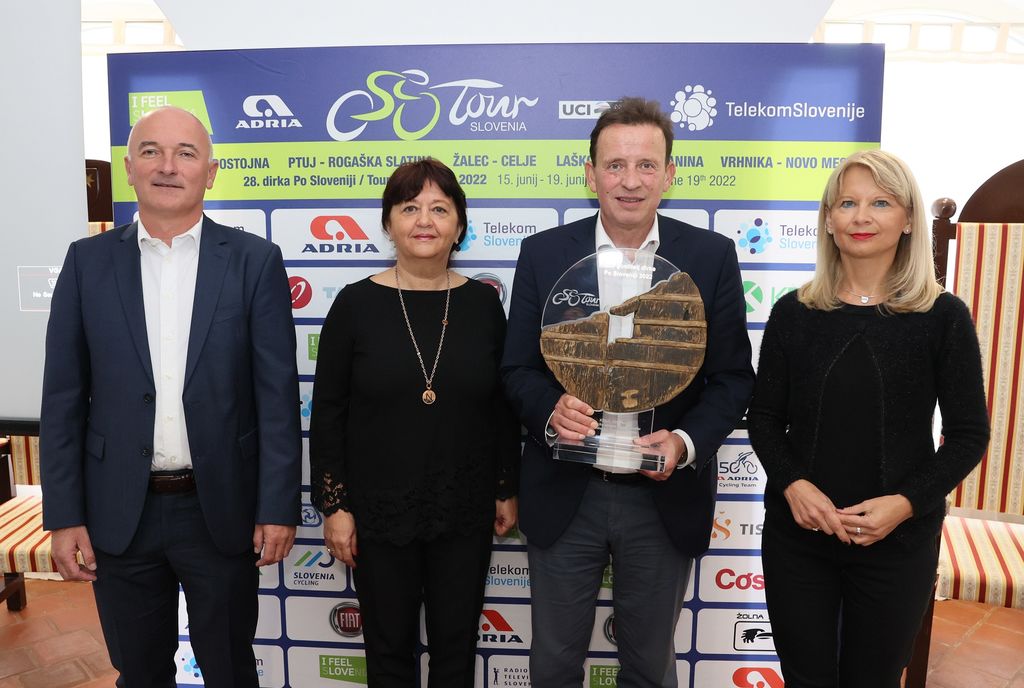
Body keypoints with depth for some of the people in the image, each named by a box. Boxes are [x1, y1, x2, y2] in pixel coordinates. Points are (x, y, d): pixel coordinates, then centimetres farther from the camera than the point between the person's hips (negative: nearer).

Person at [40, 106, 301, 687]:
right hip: (118, 513, 2)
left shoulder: (255, 260, -5)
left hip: (222, 509, -2)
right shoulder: (88, 261, 1)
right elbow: (64, 399, 2)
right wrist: (64, 514, -1)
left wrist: (278, 508, -8)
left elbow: (278, 395, -7)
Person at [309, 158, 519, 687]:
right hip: (378, 511, -1)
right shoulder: (357, 303, -7)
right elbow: (327, 413, -4)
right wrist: (334, 505, -5)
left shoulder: (483, 303, -2)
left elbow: (502, 406, 5)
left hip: (464, 511, 1)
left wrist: (507, 490, 6)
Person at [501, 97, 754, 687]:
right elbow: (518, 368, -1)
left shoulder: (712, 256, -4)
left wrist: (687, 441, -20)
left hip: (666, 497, 0)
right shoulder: (543, 253, -3)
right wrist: (551, 410, -22)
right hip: (564, 494, 1)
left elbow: (734, 377, -2)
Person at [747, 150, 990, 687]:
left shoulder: (943, 316, -4)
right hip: (796, 533, 1)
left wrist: (905, 502, -15)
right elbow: (764, 418, 2)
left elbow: (969, 434, -2)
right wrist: (793, 485, -14)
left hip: (898, 540, -1)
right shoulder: (793, 312, -1)